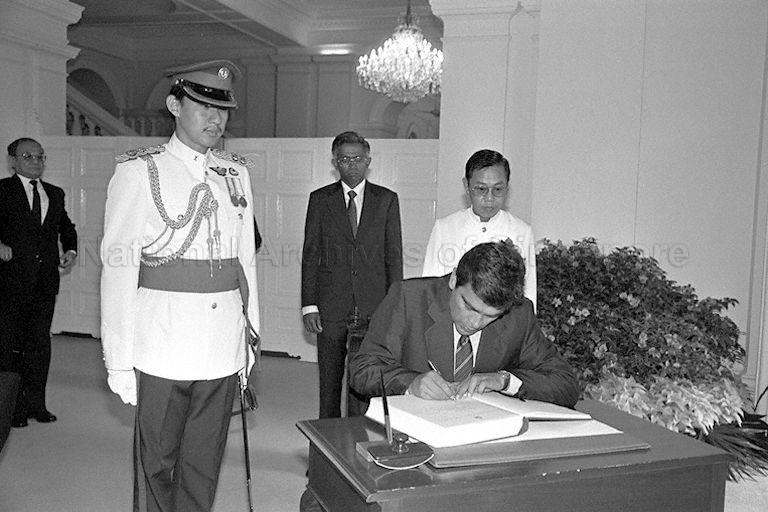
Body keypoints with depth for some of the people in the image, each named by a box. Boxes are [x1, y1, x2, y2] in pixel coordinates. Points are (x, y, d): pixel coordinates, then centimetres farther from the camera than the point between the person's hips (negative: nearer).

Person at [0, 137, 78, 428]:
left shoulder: (55, 194, 16)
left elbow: (66, 226, 25)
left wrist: (70, 250, 8)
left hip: (46, 280, 4)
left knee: (40, 342, 8)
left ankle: (35, 402, 17)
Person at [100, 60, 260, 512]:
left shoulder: (237, 173, 10)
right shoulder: (139, 171, -3)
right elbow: (118, 267, -6)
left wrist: (250, 332, 9)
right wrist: (119, 360, -9)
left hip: (224, 350, 4)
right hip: (163, 348, -3)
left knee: (204, 466, 13)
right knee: (157, 463, 9)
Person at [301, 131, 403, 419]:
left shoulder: (386, 200, 7)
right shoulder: (320, 199, 7)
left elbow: (394, 255, 6)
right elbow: (310, 256, 5)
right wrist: (309, 305, -2)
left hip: (374, 308, 0)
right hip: (331, 308, 0)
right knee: (329, 383, 6)